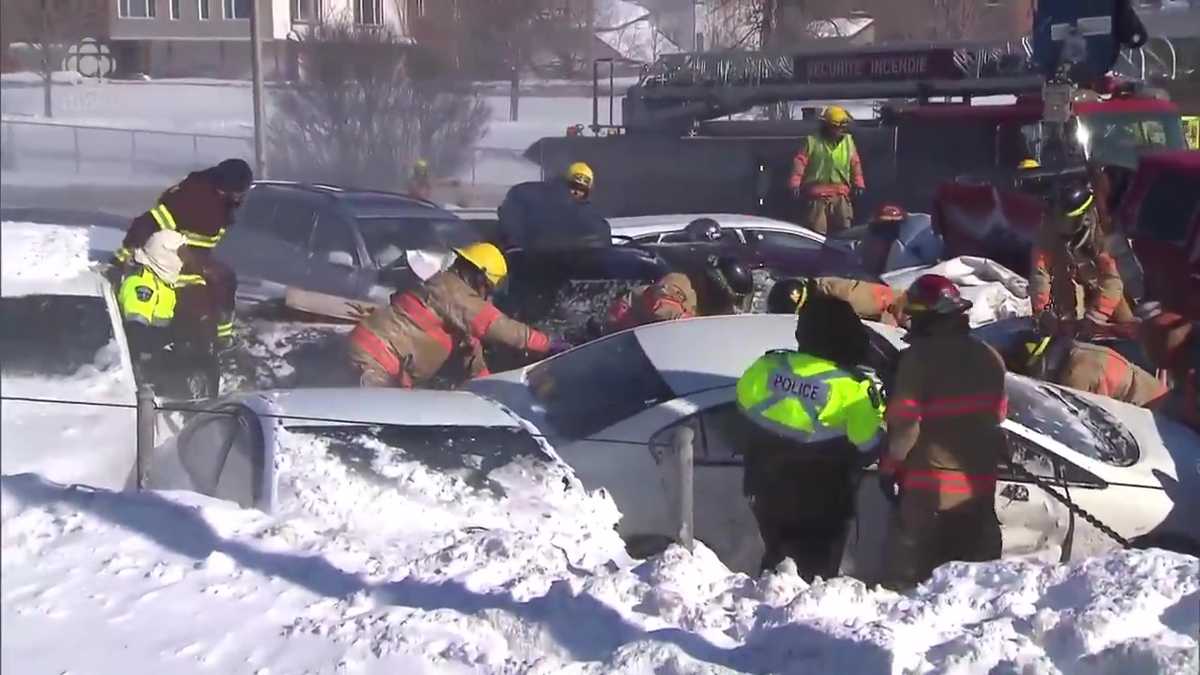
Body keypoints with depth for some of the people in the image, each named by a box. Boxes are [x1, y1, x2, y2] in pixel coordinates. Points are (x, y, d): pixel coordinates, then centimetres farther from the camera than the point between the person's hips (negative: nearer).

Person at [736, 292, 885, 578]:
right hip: (822, 504, -4)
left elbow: (743, 411, 7)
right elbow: (869, 446, -14)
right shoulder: (852, 388, -22)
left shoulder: (764, 368, -9)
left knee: (776, 562, 24)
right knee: (815, 572, 9)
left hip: (768, 494, 4)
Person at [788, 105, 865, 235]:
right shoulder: (812, 141, -1)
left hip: (840, 196, 4)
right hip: (817, 196, -4)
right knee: (816, 232, -4)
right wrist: (795, 184, -16)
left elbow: (855, 163, 14)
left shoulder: (848, 141, 10)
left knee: (844, 230, 7)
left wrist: (858, 184, 9)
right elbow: (799, 162, -7)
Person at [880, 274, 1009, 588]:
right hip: (979, 483, 6)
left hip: (929, 485, -6)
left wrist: (890, 464, -6)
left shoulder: (919, 357, -16)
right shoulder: (990, 358, 5)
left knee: (906, 571, 0)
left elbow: (904, 421, -17)